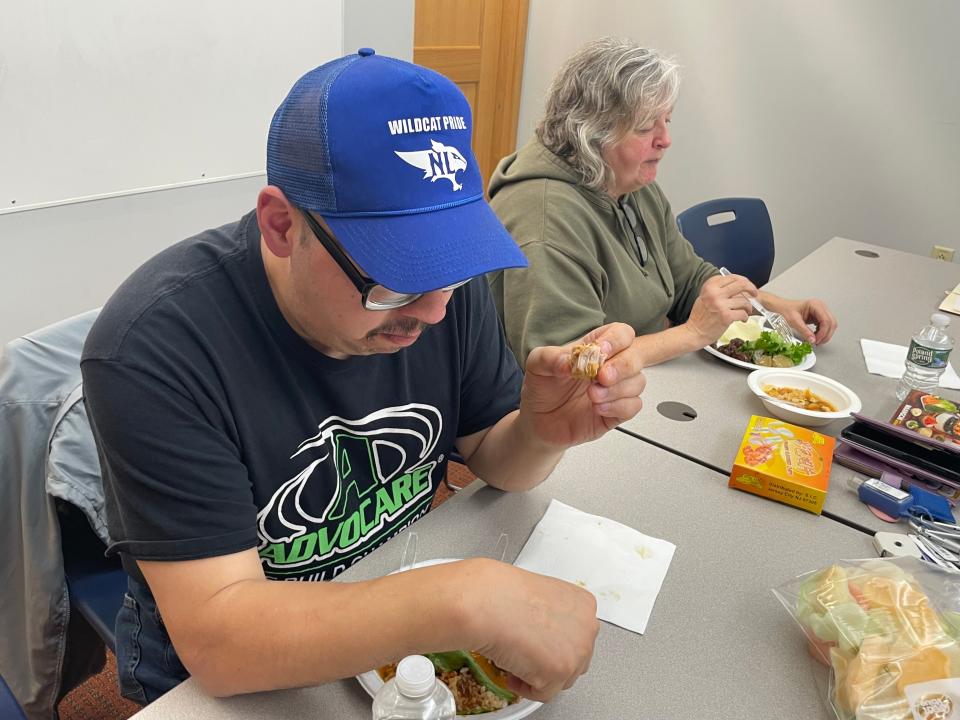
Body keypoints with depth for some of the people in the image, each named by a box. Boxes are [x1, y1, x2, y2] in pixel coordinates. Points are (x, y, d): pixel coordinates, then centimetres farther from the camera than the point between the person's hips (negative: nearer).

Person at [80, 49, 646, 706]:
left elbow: (491, 458, 0)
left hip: (405, 608, 4)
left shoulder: (444, 281, -11)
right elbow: (216, 639, -26)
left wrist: (543, 431, -21)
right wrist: (472, 602, -35)